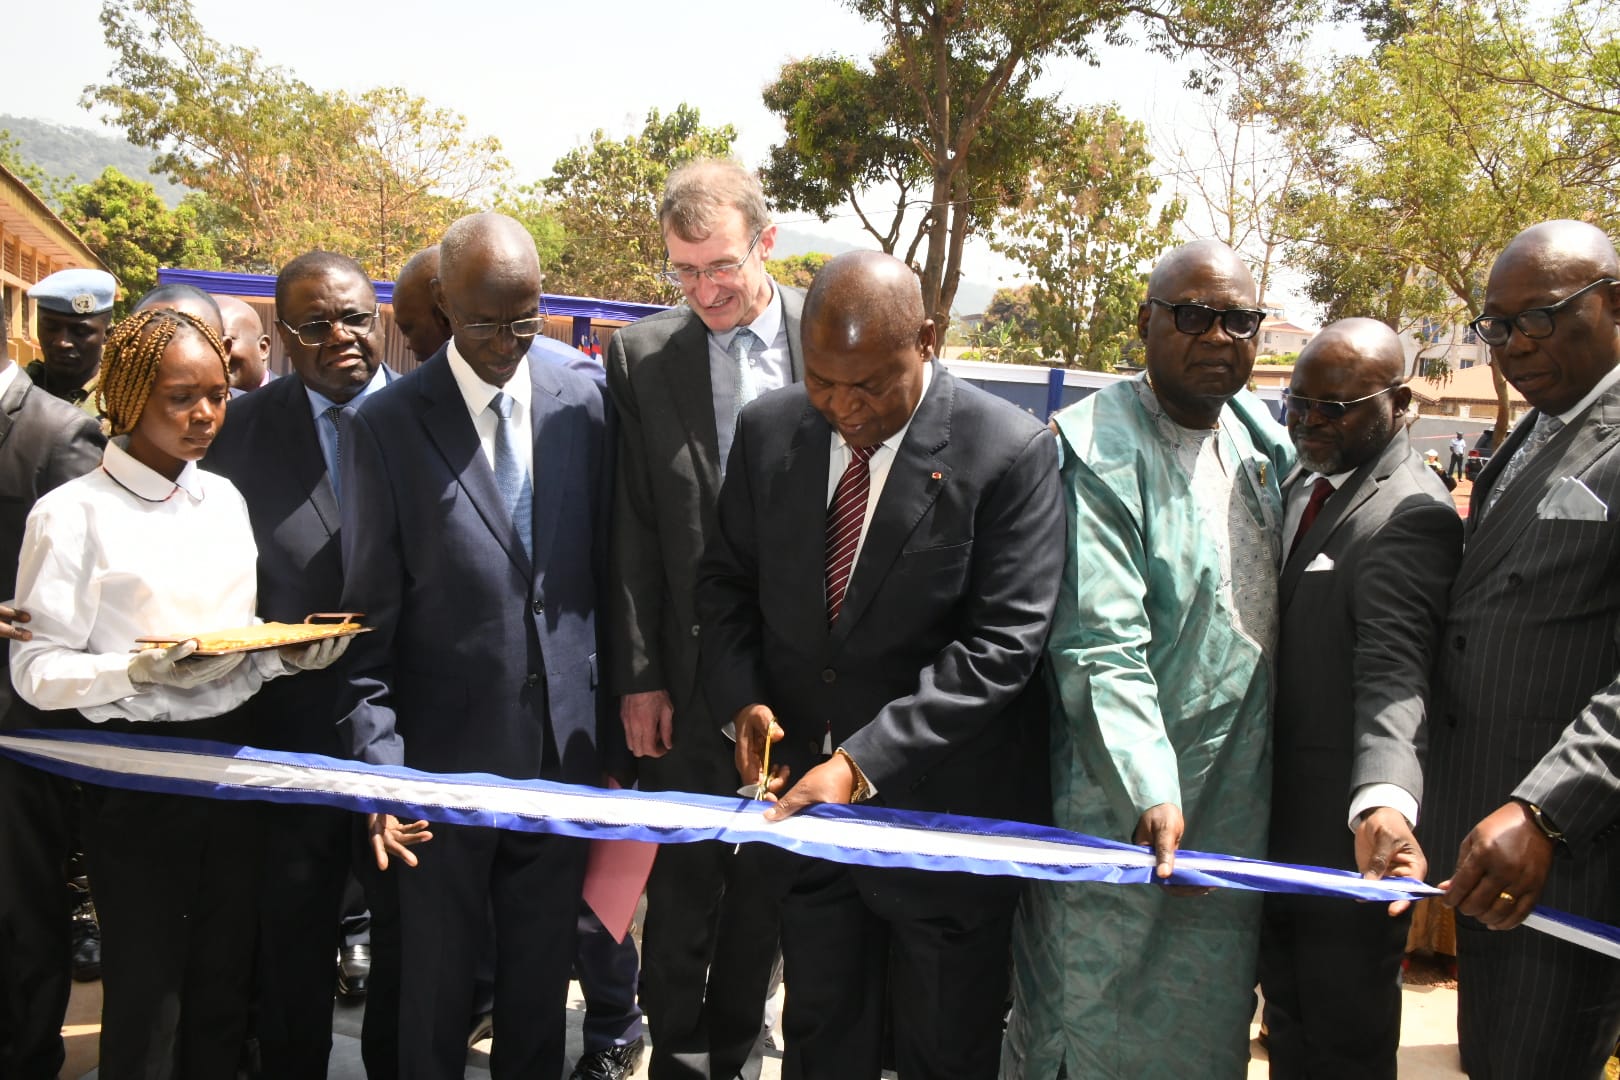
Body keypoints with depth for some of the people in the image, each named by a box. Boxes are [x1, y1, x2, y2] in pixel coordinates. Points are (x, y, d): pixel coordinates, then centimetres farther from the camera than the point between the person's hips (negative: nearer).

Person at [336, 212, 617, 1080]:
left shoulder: (583, 408, 1)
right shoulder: (385, 425, -7)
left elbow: (607, 577, 6)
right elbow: (369, 619, -6)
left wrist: (615, 734, 6)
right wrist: (378, 768, -12)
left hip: (564, 749, 3)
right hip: (443, 756, -2)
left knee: (541, 984, 17)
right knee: (435, 992, 13)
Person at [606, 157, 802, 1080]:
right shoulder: (641, 355, -1)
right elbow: (632, 531, -1)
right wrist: (638, 676, -3)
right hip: (690, 674, 0)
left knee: (769, 876, 15)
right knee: (685, 883, 8)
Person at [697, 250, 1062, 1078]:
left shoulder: (1009, 453, -17)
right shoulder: (768, 429, -2)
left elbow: (1001, 643, -19)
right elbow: (726, 578, 9)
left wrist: (866, 760, -26)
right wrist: (742, 698, -8)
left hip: (943, 812, -3)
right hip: (801, 788, 4)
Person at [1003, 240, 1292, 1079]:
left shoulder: (1263, 438, 8)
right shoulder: (1096, 450, -15)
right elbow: (1102, 645, -22)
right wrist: (1148, 789, -31)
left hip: (1239, 808, 7)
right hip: (1119, 808, -7)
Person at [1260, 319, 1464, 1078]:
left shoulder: (1410, 514, -20)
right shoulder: (1300, 484, 11)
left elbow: (1394, 674, -31)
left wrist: (1384, 803, -46)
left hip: (1348, 824, -8)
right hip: (1277, 815, 9)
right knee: (1289, 1019, 23)